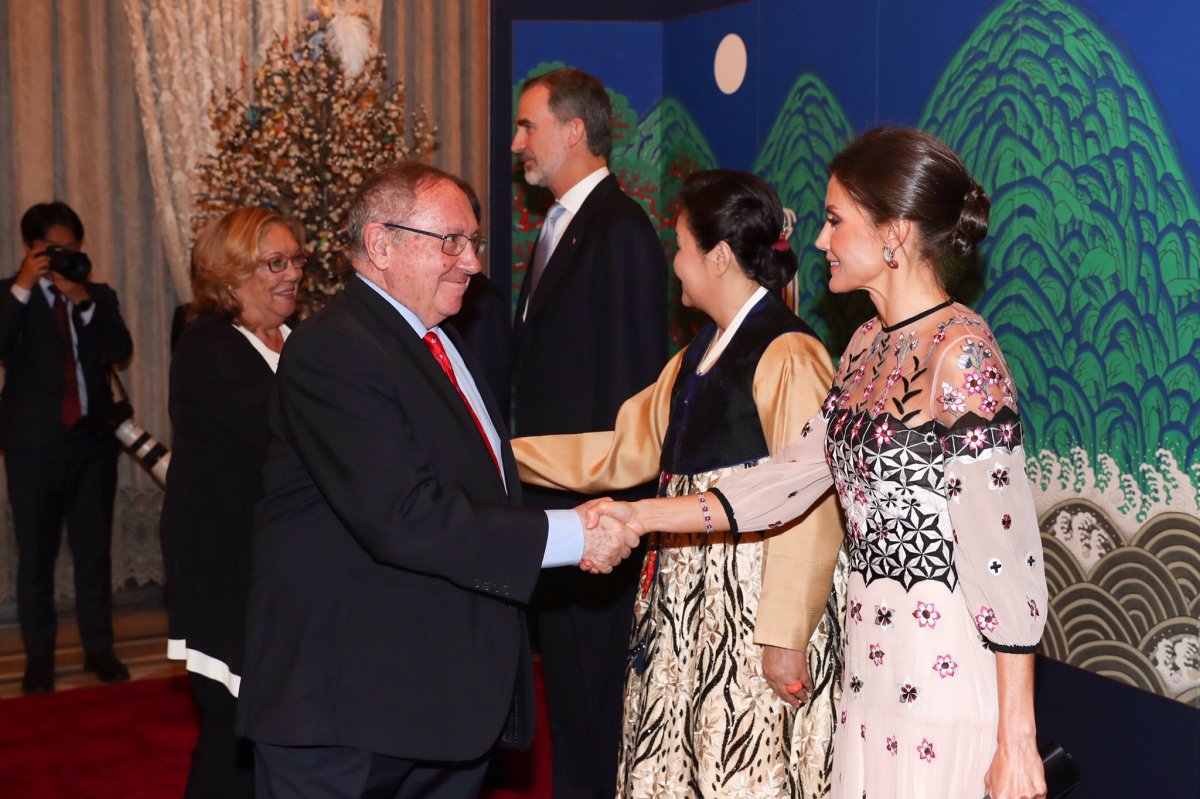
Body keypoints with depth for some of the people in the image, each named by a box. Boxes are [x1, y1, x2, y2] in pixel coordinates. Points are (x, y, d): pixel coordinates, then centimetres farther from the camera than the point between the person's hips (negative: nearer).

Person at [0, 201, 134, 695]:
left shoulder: (99, 296, 10)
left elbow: (121, 351, -6)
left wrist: (84, 299, -16)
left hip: (93, 439, 2)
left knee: (94, 549, 6)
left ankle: (98, 648, 13)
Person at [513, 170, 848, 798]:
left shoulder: (790, 358, -14)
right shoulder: (697, 357, 15)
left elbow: (810, 510, -18)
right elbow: (626, 450, 20)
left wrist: (785, 637, -19)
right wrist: (506, 455, 18)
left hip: (755, 608, -9)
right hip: (687, 607, 9)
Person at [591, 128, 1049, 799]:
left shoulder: (963, 357, -16)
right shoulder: (868, 346, 10)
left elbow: (1006, 558, -18)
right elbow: (795, 474, 12)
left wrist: (1015, 741, -17)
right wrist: (638, 515, 8)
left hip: (947, 672, -8)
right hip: (874, 665, 8)